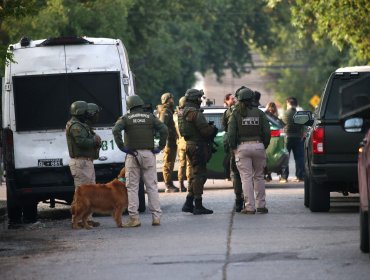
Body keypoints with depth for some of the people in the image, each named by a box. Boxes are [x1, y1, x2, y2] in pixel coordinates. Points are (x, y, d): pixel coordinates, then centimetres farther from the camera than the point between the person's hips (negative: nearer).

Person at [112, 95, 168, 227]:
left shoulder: (126, 118, 3)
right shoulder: (150, 117, 7)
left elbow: (115, 130, -14)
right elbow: (164, 129, -4)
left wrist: (122, 147, -8)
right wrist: (160, 147, 1)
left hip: (132, 155, -2)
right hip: (148, 154, 2)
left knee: (132, 187, 2)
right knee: (152, 186, 6)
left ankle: (134, 218, -3)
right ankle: (156, 217, 4)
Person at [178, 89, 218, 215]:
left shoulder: (183, 112, 14)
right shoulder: (195, 113, -17)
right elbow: (205, 130, -22)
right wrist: (213, 128, 0)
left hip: (189, 144, 10)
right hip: (198, 145, -10)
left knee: (194, 174, 17)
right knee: (199, 175, -6)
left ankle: (188, 204, 18)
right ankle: (198, 206, -5)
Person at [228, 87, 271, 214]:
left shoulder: (236, 114, -1)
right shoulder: (260, 113, 4)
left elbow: (231, 133, -6)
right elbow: (266, 132, 1)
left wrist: (233, 147, 5)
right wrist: (264, 145, 12)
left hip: (242, 147, -2)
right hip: (258, 146, 2)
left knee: (246, 178, -1)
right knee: (259, 176, 14)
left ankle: (250, 207, -4)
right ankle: (261, 205, 15)